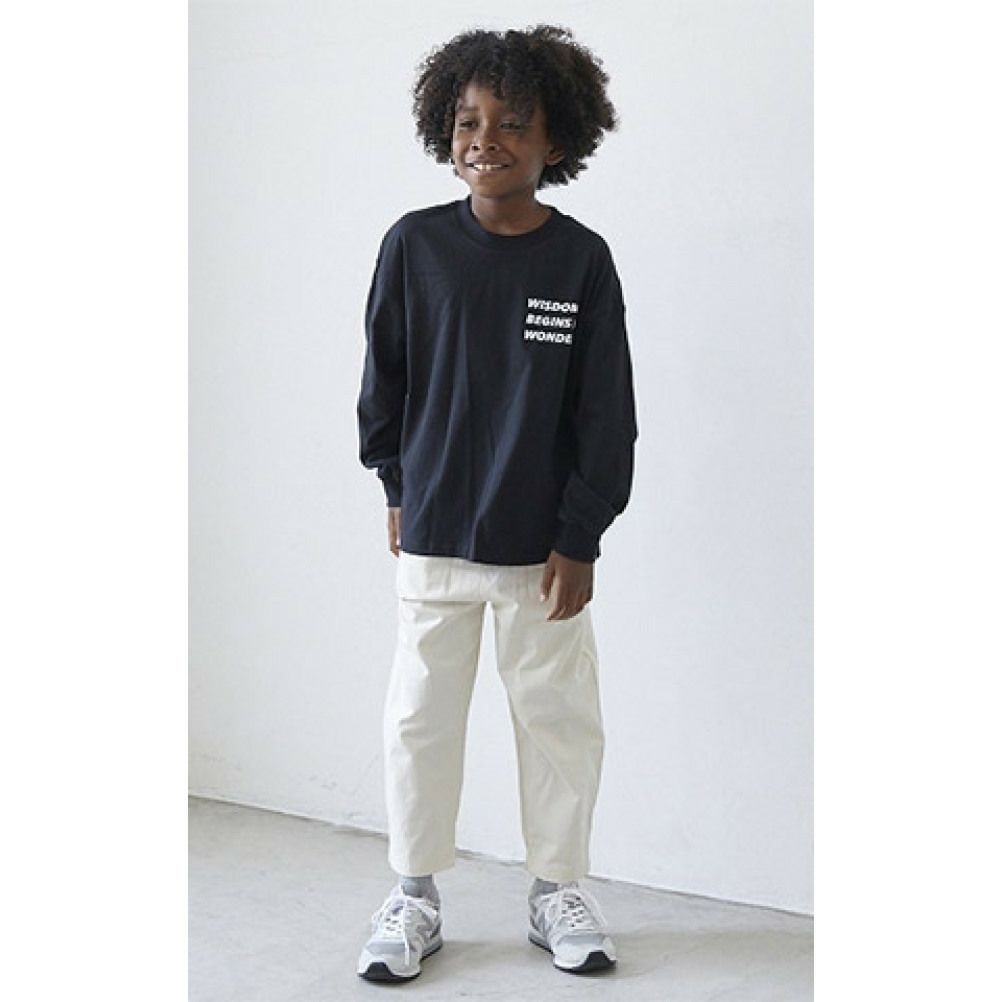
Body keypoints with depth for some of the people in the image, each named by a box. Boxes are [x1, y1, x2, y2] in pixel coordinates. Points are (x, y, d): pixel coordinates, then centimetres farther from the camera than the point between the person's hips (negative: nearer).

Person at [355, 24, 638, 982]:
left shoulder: (582, 259, -6)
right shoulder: (415, 244, -5)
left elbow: (607, 411, -3)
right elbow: (383, 378, 6)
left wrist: (580, 538, -5)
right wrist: (398, 488, 9)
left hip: (543, 543, 0)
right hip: (434, 536, 0)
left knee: (558, 718, 10)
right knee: (421, 716, 9)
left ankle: (558, 890, 28)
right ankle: (413, 896, 25)